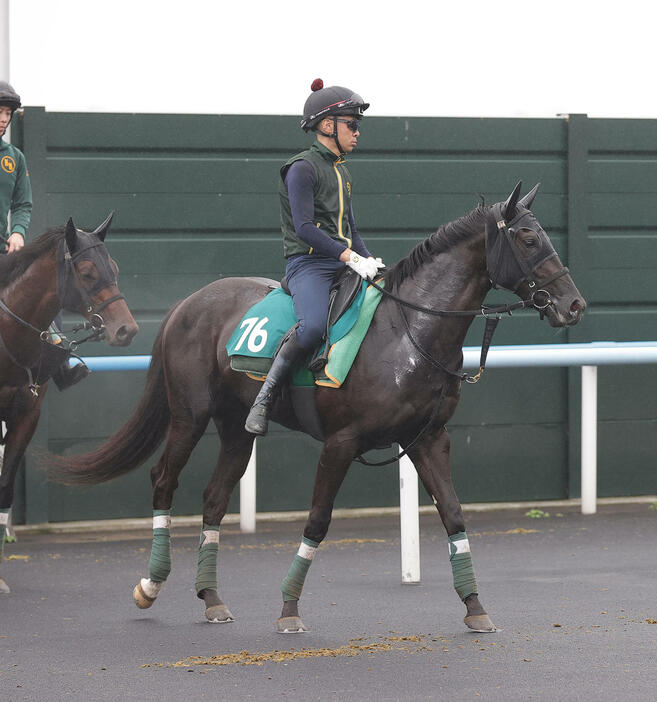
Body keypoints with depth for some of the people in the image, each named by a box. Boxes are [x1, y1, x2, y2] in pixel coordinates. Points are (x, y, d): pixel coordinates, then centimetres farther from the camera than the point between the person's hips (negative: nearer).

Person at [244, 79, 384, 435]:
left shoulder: (341, 171, 21)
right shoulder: (302, 168, -7)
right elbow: (305, 228, -17)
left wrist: (369, 260, 7)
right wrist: (351, 258, -21)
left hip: (343, 265, 9)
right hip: (308, 265, -9)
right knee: (315, 325, -36)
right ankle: (264, 399, -25)